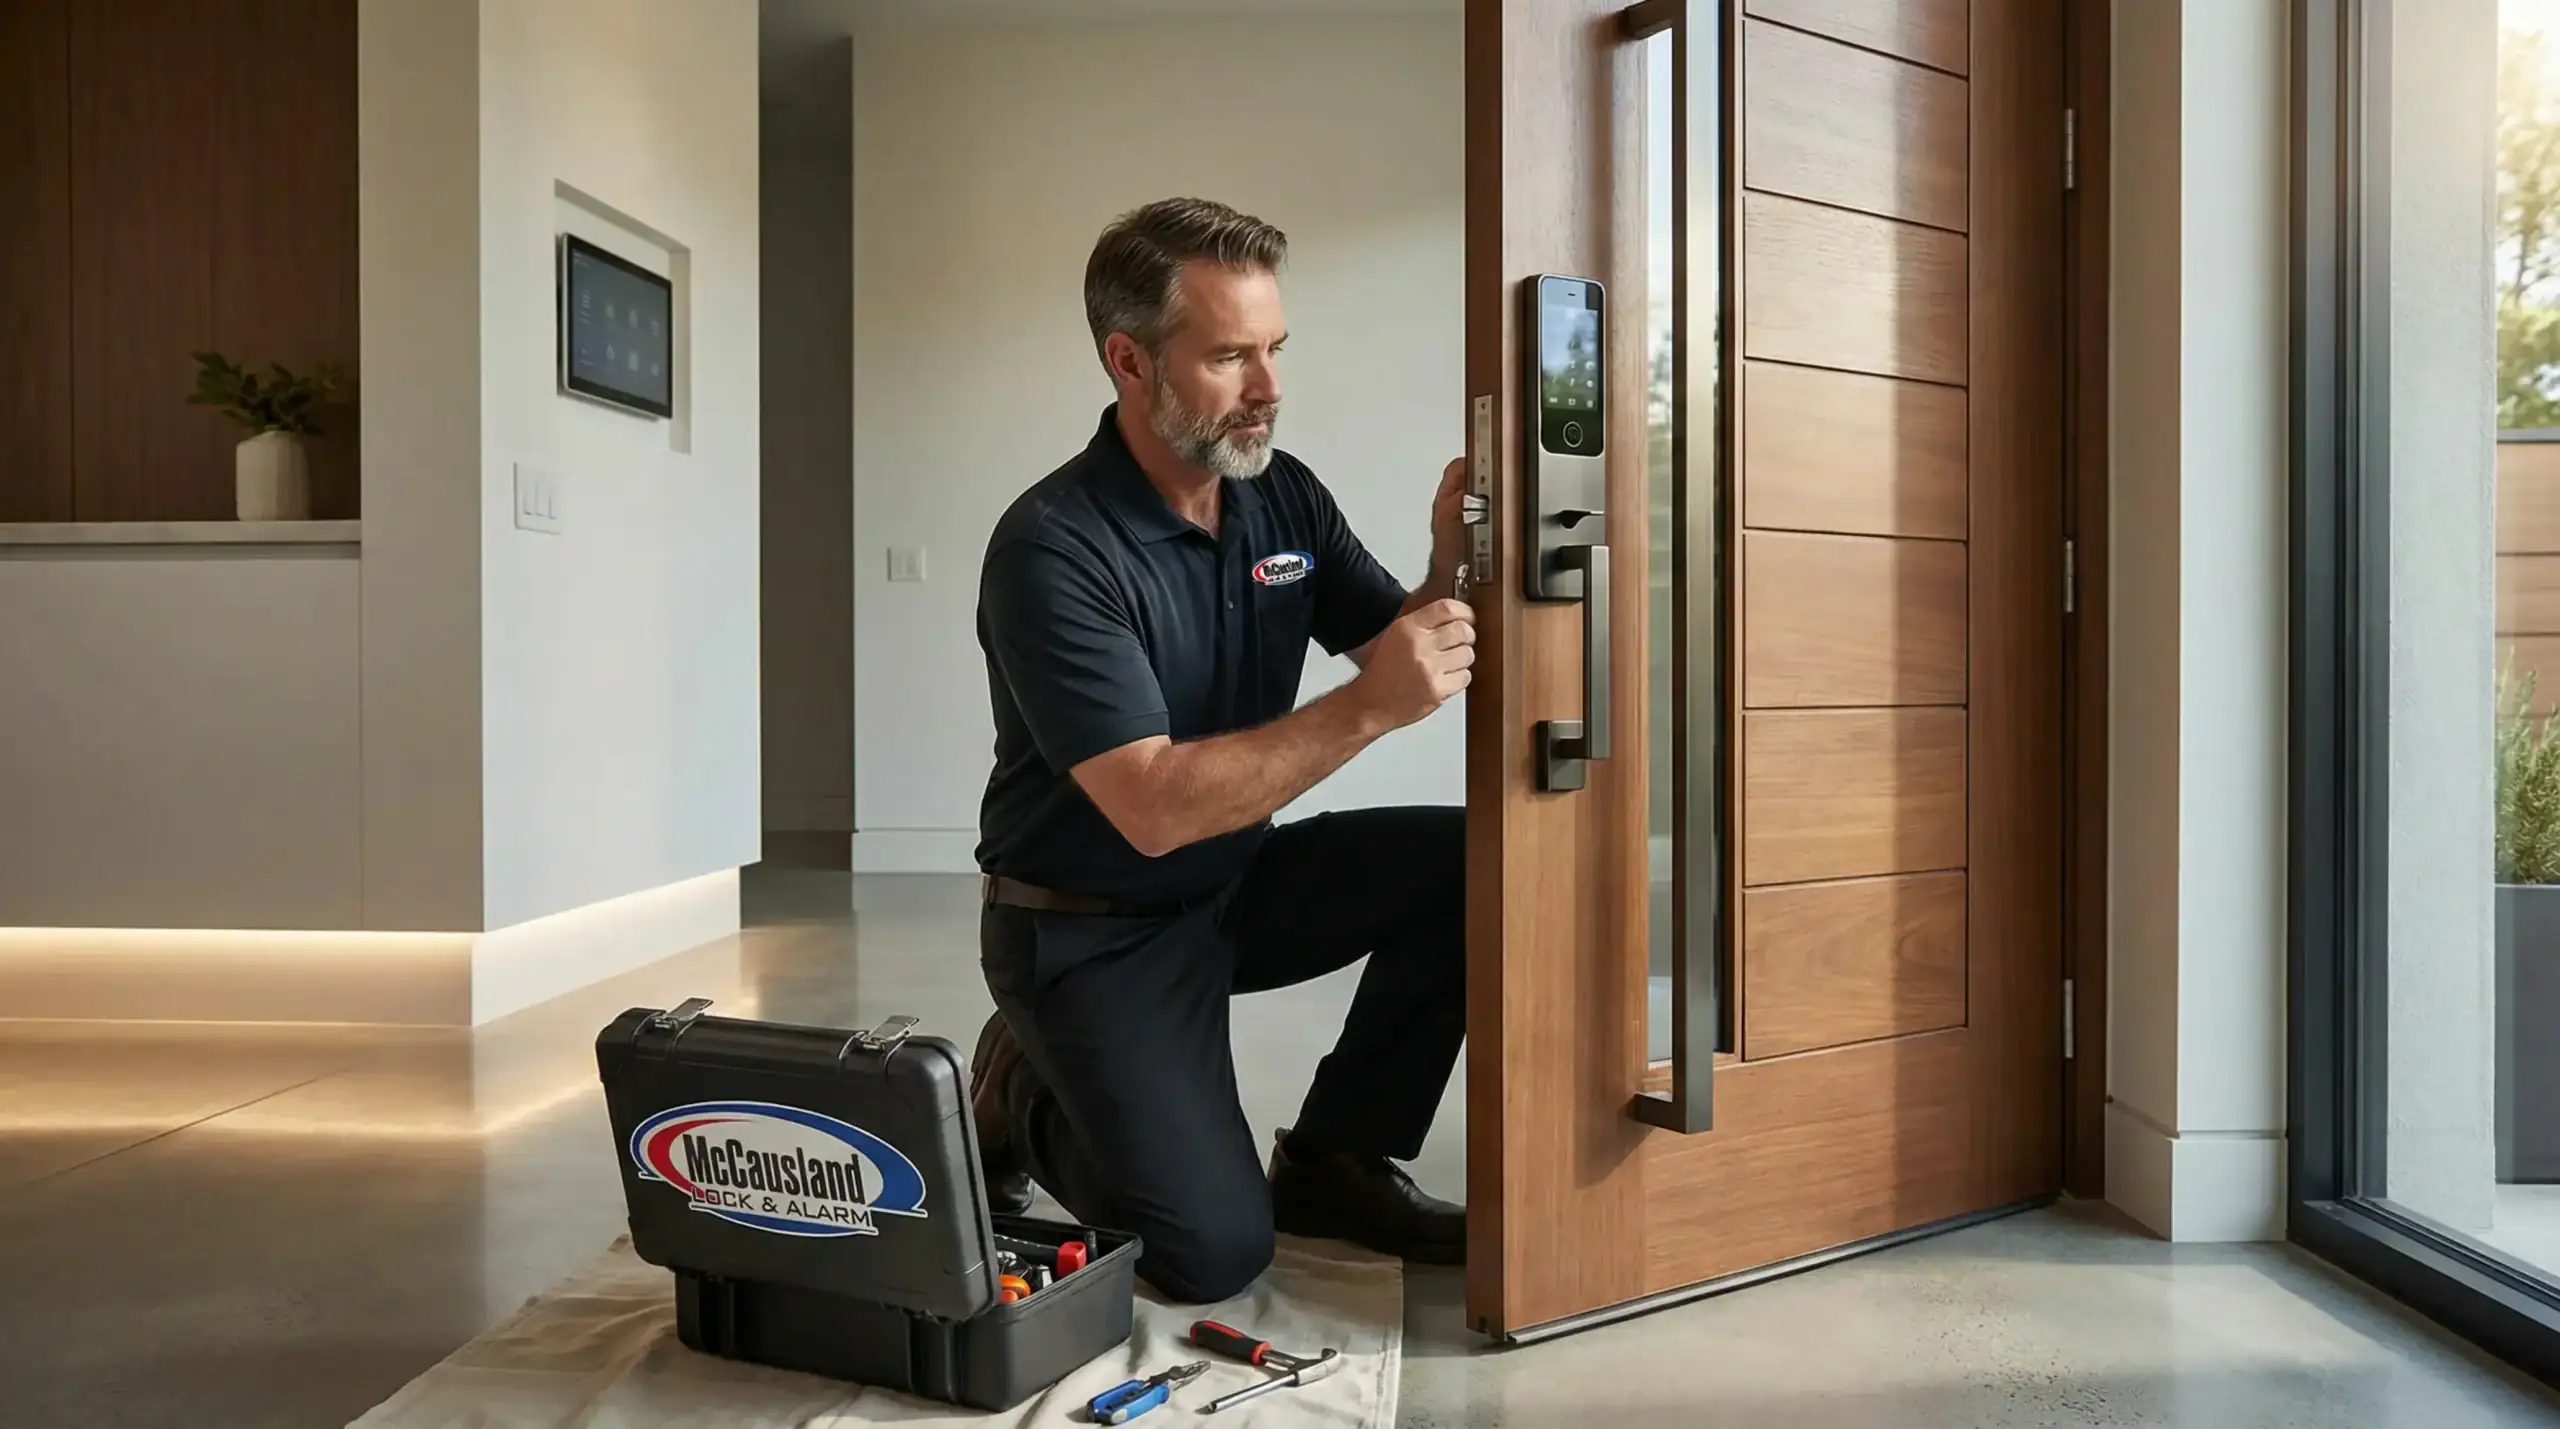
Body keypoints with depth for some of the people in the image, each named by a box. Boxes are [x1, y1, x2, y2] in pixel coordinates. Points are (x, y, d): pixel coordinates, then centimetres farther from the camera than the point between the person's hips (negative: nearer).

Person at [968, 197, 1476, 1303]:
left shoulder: (1282, 494, -3)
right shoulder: (1052, 549, -24)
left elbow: (1398, 652, 1)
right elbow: (1154, 809, -31)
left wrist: (1451, 564, -19)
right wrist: (1367, 710, -37)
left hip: (1238, 883, 7)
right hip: (1090, 927, -6)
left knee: (1465, 861, -14)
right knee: (1215, 1249, -14)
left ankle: (1336, 1159, 3)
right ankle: (1025, 1097, 15)